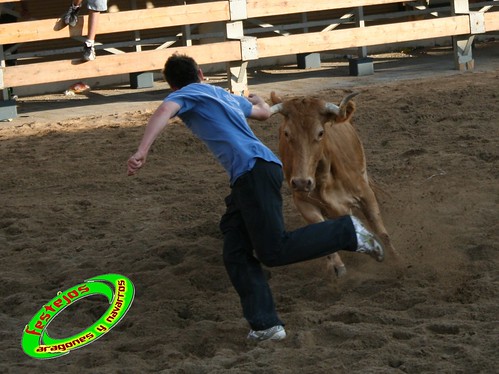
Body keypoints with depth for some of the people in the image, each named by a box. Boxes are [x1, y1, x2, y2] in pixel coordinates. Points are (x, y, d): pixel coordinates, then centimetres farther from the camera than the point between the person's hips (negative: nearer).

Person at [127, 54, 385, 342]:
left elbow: (165, 111, -16)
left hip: (254, 170, -9)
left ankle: (347, 232, -4)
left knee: (274, 251, -12)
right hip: (248, 178, 9)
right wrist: (258, 100, 73)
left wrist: (142, 152, -26)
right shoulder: (225, 96, 30)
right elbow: (264, 112, 48)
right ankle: (266, 326, -4)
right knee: (236, 256, 3)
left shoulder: (188, 95, 7)